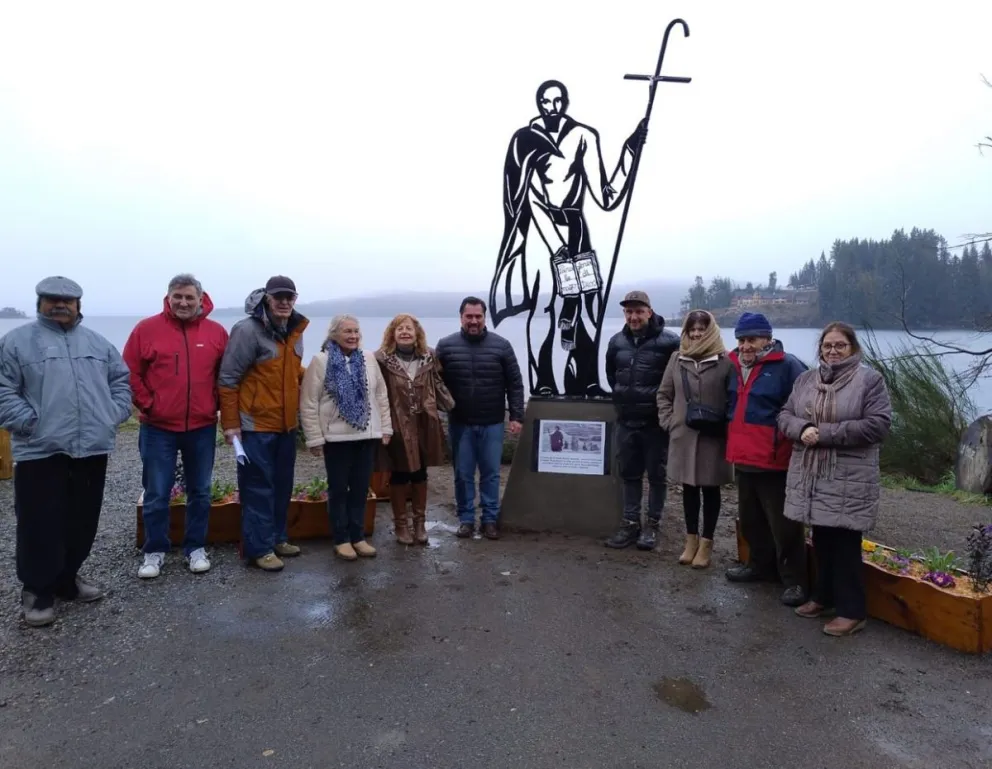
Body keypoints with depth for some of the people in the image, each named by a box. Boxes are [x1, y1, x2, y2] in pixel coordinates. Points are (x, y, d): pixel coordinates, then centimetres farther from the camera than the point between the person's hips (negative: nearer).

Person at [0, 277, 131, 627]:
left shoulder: (98, 343, 14)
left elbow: (121, 380, 16)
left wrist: (115, 414, 3)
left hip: (92, 449, 4)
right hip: (40, 451, -4)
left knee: (82, 522, 13)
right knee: (40, 525, 1)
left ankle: (67, 579, 30)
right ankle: (37, 589, 16)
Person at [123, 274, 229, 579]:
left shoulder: (216, 332, 2)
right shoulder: (147, 329, -3)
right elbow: (129, 373, -1)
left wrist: (216, 405, 2)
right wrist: (146, 405, -4)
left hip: (202, 428, 2)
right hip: (158, 428, -1)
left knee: (200, 492, 11)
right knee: (156, 494, 6)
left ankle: (196, 548, 25)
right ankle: (155, 551, 21)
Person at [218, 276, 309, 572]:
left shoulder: (295, 330, 8)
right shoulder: (248, 330, -14)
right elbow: (228, 379, -14)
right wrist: (231, 423, -15)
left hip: (286, 425, 7)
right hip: (256, 426, -7)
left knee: (282, 486, 15)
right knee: (259, 488, 0)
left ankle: (277, 538, 28)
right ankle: (260, 548, 9)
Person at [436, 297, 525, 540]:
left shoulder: (501, 345, -2)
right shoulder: (446, 346, -1)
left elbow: (515, 384, 0)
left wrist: (516, 416, -4)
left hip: (492, 424, 0)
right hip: (459, 423, 0)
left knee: (491, 473, 9)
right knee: (462, 474, 9)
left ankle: (490, 519, 21)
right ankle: (466, 518, 22)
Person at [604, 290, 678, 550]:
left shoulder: (668, 341, -12)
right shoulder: (617, 341, 5)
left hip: (656, 421, -5)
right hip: (626, 420, 5)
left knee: (657, 474, 7)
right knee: (629, 473, 12)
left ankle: (652, 524, 20)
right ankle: (630, 523, 22)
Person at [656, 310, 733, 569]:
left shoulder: (725, 361, -5)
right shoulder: (677, 359, 6)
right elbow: (664, 394, 12)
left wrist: (725, 426, -10)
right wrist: (669, 422, 4)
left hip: (713, 438, -3)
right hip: (683, 436, 3)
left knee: (710, 489, 8)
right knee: (689, 488, 12)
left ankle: (706, 543, 20)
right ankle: (691, 539, 26)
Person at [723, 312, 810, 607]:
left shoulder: (787, 366, -12)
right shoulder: (736, 365, 10)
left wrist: (793, 441, -17)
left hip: (775, 463, -8)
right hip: (744, 459, 8)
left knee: (783, 524, 0)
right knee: (751, 519, 19)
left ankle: (794, 580, 13)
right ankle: (761, 565, 36)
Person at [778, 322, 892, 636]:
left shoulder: (869, 379, -6)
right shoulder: (806, 379, 10)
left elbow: (878, 424, -15)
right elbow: (785, 415, 10)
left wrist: (826, 433, -19)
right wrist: (802, 429, -13)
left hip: (848, 480, -5)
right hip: (810, 476, 5)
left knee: (845, 544, 1)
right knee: (821, 540, 16)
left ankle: (852, 610, 14)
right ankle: (824, 597, 32)